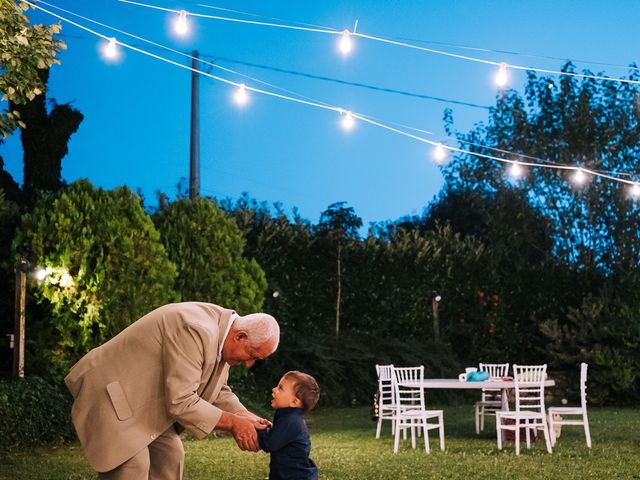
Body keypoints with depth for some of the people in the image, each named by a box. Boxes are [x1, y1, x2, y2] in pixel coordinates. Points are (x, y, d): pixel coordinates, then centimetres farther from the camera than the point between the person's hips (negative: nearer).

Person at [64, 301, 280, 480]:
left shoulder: (221, 329, 0)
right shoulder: (196, 331, -31)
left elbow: (216, 389, 12)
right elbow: (181, 402, -30)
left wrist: (245, 416, -3)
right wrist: (232, 423, -22)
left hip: (143, 400, 10)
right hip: (109, 392, -10)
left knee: (170, 455, 7)